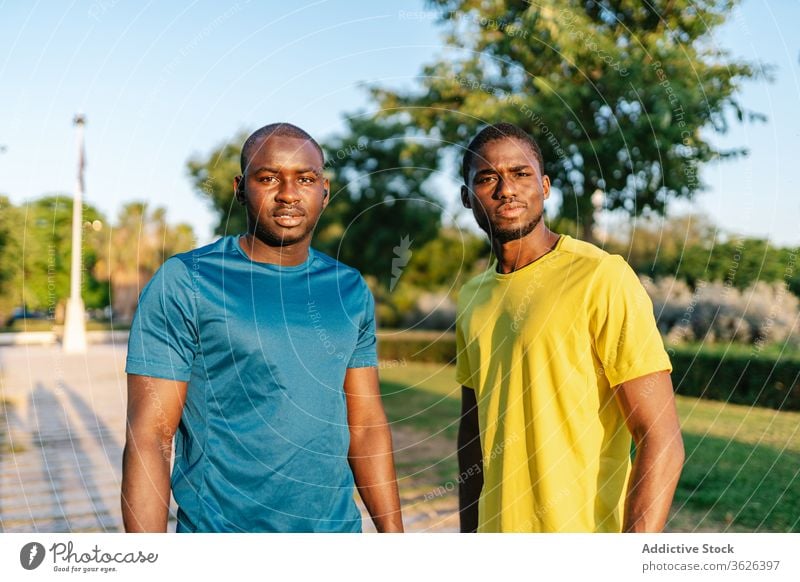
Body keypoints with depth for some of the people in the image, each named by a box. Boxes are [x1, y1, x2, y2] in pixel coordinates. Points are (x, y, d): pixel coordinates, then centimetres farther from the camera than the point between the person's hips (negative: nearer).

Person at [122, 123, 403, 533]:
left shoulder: (350, 290, 3)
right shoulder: (182, 284, -11)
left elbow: (367, 425, 6)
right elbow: (149, 437, -13)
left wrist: (393, 530, 3)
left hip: (339, 526, 4)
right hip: (219, 526, -4)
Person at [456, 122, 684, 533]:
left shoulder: (602, 279, -15)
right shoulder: (473, 297, 5)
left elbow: (661, 439, -18)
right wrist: (468, 532, 12)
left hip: (582, 545, -5)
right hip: (495, 529, 6)